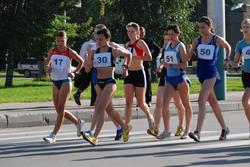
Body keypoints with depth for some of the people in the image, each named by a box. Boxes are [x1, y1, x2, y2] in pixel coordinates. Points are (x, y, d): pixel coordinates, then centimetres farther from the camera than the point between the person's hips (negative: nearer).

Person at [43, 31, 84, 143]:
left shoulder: (70, 52, -2)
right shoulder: (52, 51, 9)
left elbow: (81, 62, 11)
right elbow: (46, 64, 16)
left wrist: (74, 73, -1)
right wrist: (48, 68, -7)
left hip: (65, 81, -6)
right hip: (55, 82, 6)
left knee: (60, 109, -11)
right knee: (59, 110, 9)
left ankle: (53, 135, -15)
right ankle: (78, 123, 31)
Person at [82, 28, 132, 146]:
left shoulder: (114, 51, -3)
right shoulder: (94, 53, 8)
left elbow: (129, 54, 15)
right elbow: (87, 69, 6)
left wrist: (125, 67, 7)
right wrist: (88, 66, -16)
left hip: (109, 83, -6)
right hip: (99, 83, 6)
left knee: (100, 110, -19)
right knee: (110, 111, 18)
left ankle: (95, 137, -28)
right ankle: (125, 128, 41)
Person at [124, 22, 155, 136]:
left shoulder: (140, 43, -8)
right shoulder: (128, 44, 12)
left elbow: (149, 57, -21)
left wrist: (134, 57, -24)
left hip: (139, 74, -5)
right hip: (129, 74, 5)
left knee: (140, 103, 6)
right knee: (128, 102, -6)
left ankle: (149, 117, 35)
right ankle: (127, 125, -11)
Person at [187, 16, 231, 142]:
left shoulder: (217, 39, -5)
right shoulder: (197, 40, 5)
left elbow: (228, 47, 14)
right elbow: (188, 57, 0)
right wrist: (189, 50, -19)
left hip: (211, 71, -6)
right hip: (201, 71, 6)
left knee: (201, 100, -18)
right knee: (213, 102, 14)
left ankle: (197, 132, -24)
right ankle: (224, 128, 28)